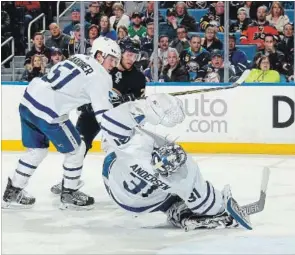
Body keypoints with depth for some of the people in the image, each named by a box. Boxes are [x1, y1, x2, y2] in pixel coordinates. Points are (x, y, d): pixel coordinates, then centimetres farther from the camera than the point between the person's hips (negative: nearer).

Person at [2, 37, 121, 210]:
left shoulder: (79, 58, 17)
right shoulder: (100, 76, -7)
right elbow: (104, 112, -13)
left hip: (29, 100, 9)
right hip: (47, 112, -9)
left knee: (38, 149, 24)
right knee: (77, 149, 9)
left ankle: (13, 193, 28)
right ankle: (69, 195, 19)